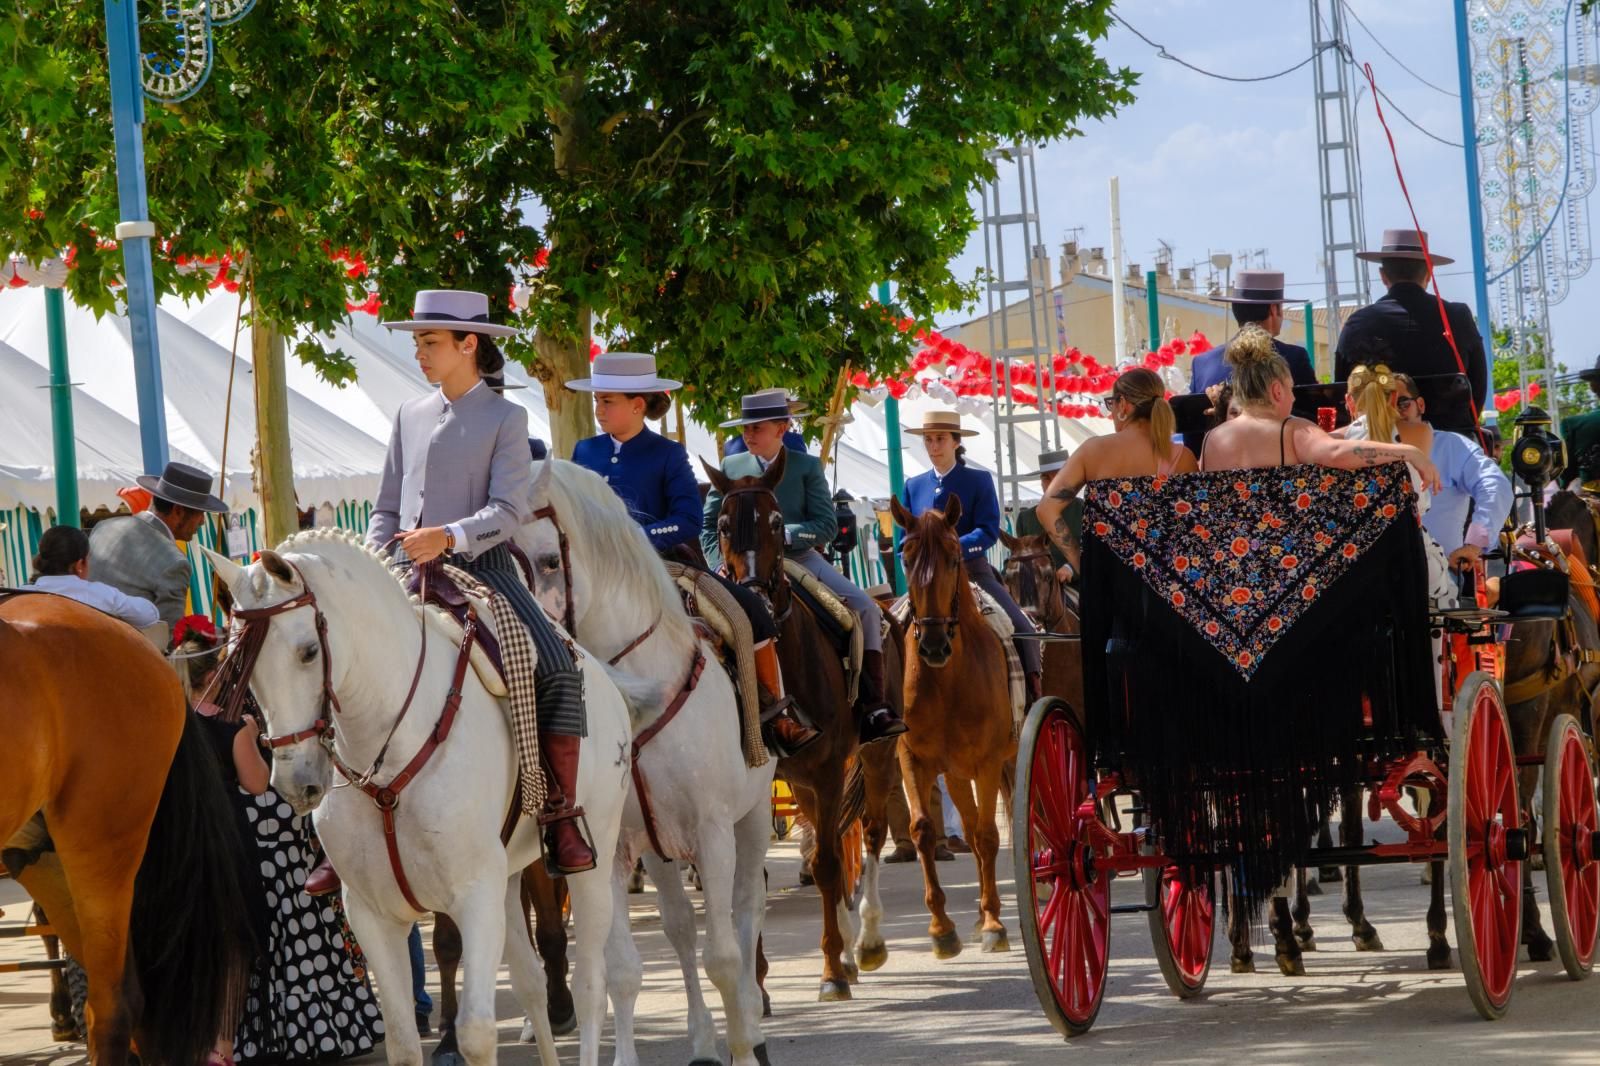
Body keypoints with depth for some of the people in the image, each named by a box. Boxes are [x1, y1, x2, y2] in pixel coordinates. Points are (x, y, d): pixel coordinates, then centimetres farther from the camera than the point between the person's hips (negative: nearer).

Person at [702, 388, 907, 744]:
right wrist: (721, 564, -7)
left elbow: (827, 525, -1)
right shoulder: (731, 468, 11)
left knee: (866, 608, -17)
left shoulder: (807, 467, 7)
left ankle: (872, 708, -18)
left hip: (800, 558, 0)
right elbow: (709, 525, 11)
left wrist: (786, 534, -17)